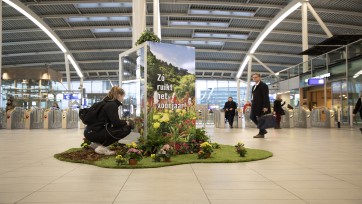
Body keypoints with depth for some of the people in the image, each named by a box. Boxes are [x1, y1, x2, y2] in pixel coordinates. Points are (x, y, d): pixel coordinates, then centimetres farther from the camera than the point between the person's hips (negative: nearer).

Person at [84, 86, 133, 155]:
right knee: (125, 129, -15)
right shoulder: (112, 105, -13)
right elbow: (116, 122, -18)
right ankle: (101, 147, -9)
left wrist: (124, 122, 21)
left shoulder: (108, 103, 16)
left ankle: (96, 143, 13)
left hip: (91, 131, 10)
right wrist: (126, 123, 0)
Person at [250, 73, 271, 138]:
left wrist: (265, 106, -21)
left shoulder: (263, 85, -8)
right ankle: (263, 130, 17)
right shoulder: (254, 87, 18)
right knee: (252, 117, 6)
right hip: (255, 105, 9)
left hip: (261, 105, -9)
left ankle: (261, 133, 9)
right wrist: (252, 103, 11)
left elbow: (266, 97, -15)